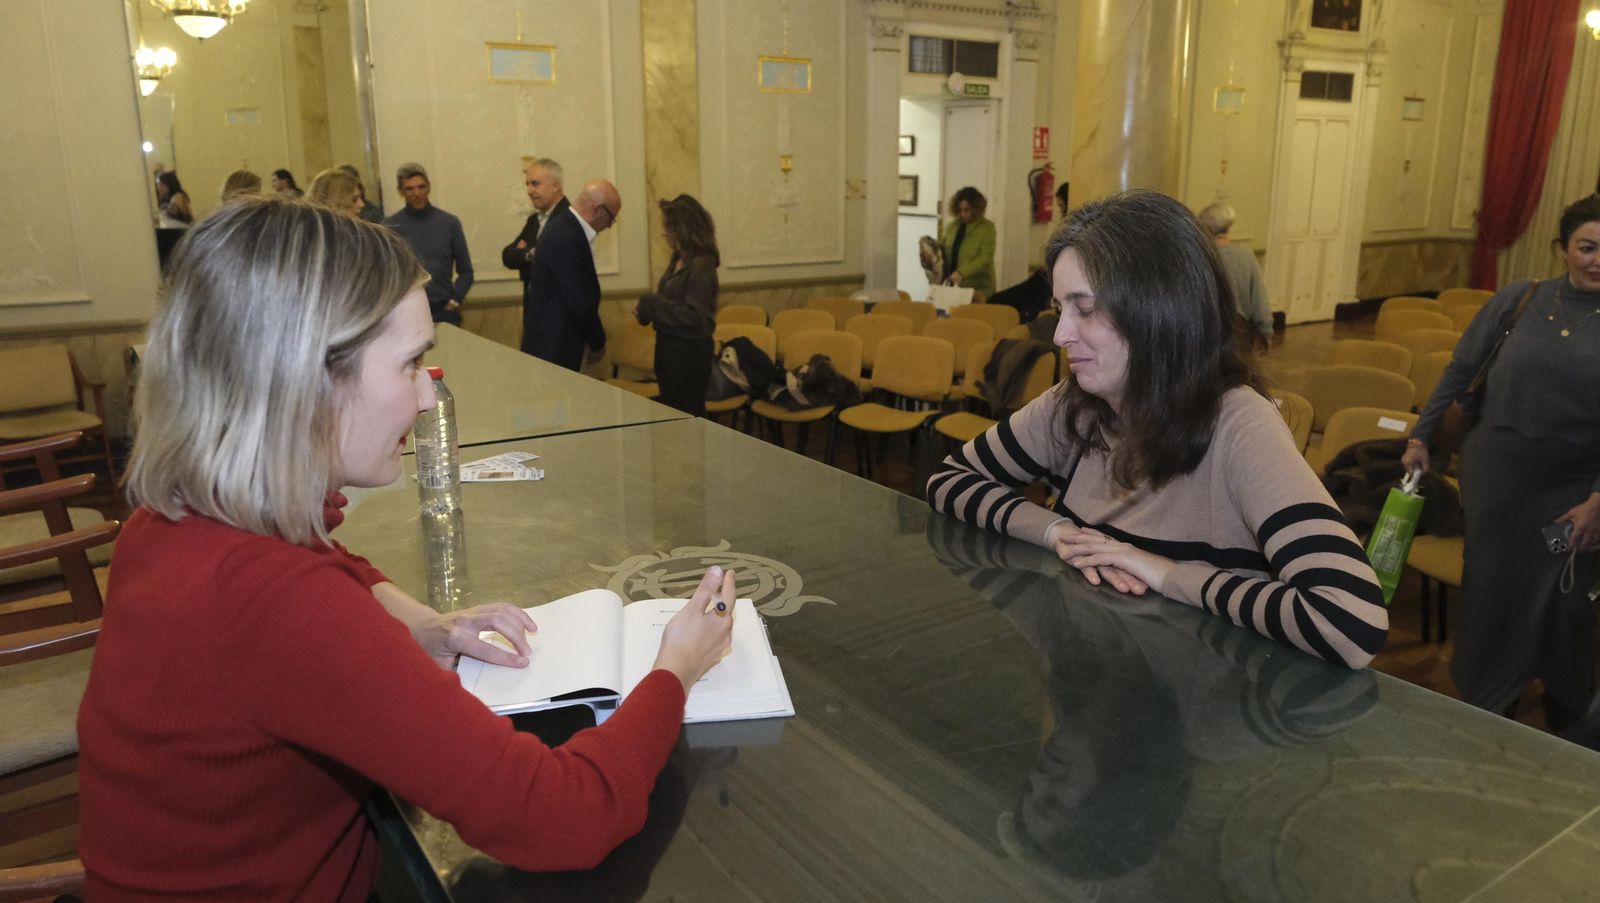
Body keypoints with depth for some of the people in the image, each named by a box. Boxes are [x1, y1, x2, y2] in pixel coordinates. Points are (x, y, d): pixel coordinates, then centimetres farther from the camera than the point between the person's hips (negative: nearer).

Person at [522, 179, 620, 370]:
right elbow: (580, 301, -21)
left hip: (552, 338, 10)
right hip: (554, 345, -10)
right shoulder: (566, 239, -24)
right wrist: (598, 343, -8)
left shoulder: (565, 226, 7)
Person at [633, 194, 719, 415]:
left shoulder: (701, 265, -18)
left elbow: (693, 317, -22)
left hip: (690, 353, -8)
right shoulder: (678, 260, 7)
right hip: (670, 348, 8)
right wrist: (647, 308, -1)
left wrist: (651, 305, -18)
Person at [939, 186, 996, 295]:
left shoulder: (987, 228, -3)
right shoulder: (951, 226, 10)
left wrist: (962, 273, -26)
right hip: (952, 285, 4)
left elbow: (985, 258, -14)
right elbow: (944, 252, 19)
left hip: (978, 288, -4)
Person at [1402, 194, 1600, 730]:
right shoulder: (1518, 300, -2)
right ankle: (1482, 714, 29)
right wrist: (1421, 437, 8)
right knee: (1492, 591, 11)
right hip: (1498, 474, 0)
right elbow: (1459, 371, 7)